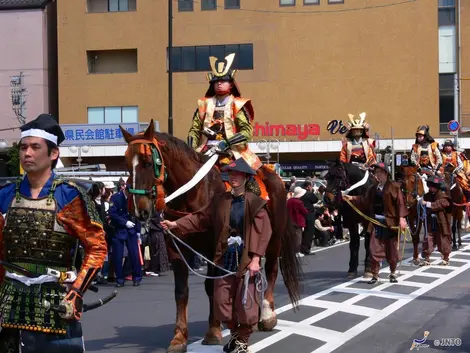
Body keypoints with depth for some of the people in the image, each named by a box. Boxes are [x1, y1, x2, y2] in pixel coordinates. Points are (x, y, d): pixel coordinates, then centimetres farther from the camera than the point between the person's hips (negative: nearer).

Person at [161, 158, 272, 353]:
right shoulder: (219, 200, 4)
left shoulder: (255, 203, -8)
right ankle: (234, 333, 33)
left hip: (246, 259, -4)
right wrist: (176, 224, -3)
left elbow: (263, 233, -11)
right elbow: (201, 218, 6)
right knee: (222, 302, 10)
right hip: (225, 258, 4)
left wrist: (255, 259, -18)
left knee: (245, 303, 0)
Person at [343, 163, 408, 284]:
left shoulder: (394, 187, -4)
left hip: (390, 222, -4)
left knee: (391, 250, 7)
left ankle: (393, 273, 25)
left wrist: (402, 218, -19)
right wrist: (352, 198, 1)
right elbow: (365, 201, 10)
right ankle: (375, 275, 8)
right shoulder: (373, 189, 13)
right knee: (375, 249, 1)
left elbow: (400, 203, -10)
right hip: (376, 222, 4)